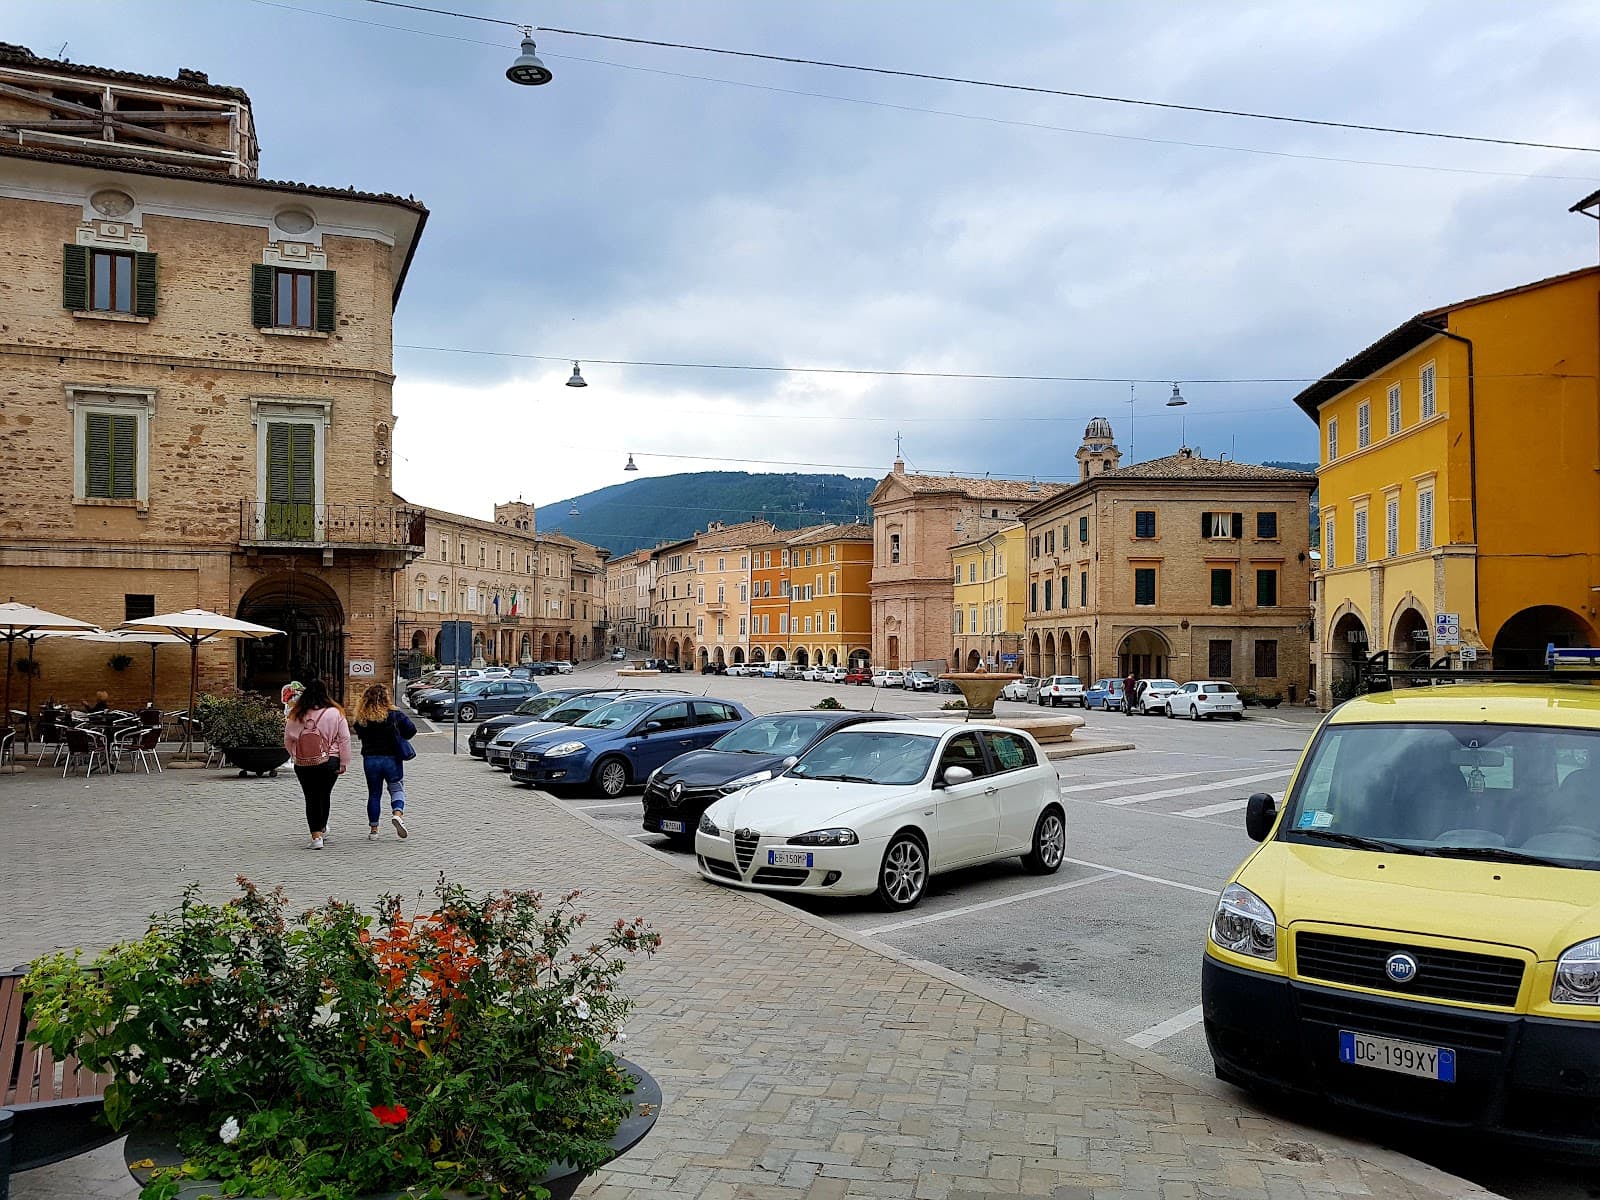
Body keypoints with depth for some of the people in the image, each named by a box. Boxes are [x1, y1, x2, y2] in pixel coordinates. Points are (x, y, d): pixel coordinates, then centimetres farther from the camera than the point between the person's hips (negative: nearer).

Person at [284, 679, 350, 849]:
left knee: (311, 798, 5)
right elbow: (344, 739, -5)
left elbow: (288, 741, 9)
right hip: (329, 762, 0)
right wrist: (344, 763, 1)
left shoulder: (296, 716, 0)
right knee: (324, 795, 17)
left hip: (303, 765, 1)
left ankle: (316, 836, -4)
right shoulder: (335, 713, -5)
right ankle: (322, 830, 32)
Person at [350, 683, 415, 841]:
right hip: (392, 758, -2)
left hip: (370, 760, 2)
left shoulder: (362, 719, -5)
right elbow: (412, 730, -6)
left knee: (374, 794, 13)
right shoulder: (395, 715, -9)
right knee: (397, 789, 14)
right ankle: (397, 814, -13)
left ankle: (373, 830, 15)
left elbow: (359, 733, 3)